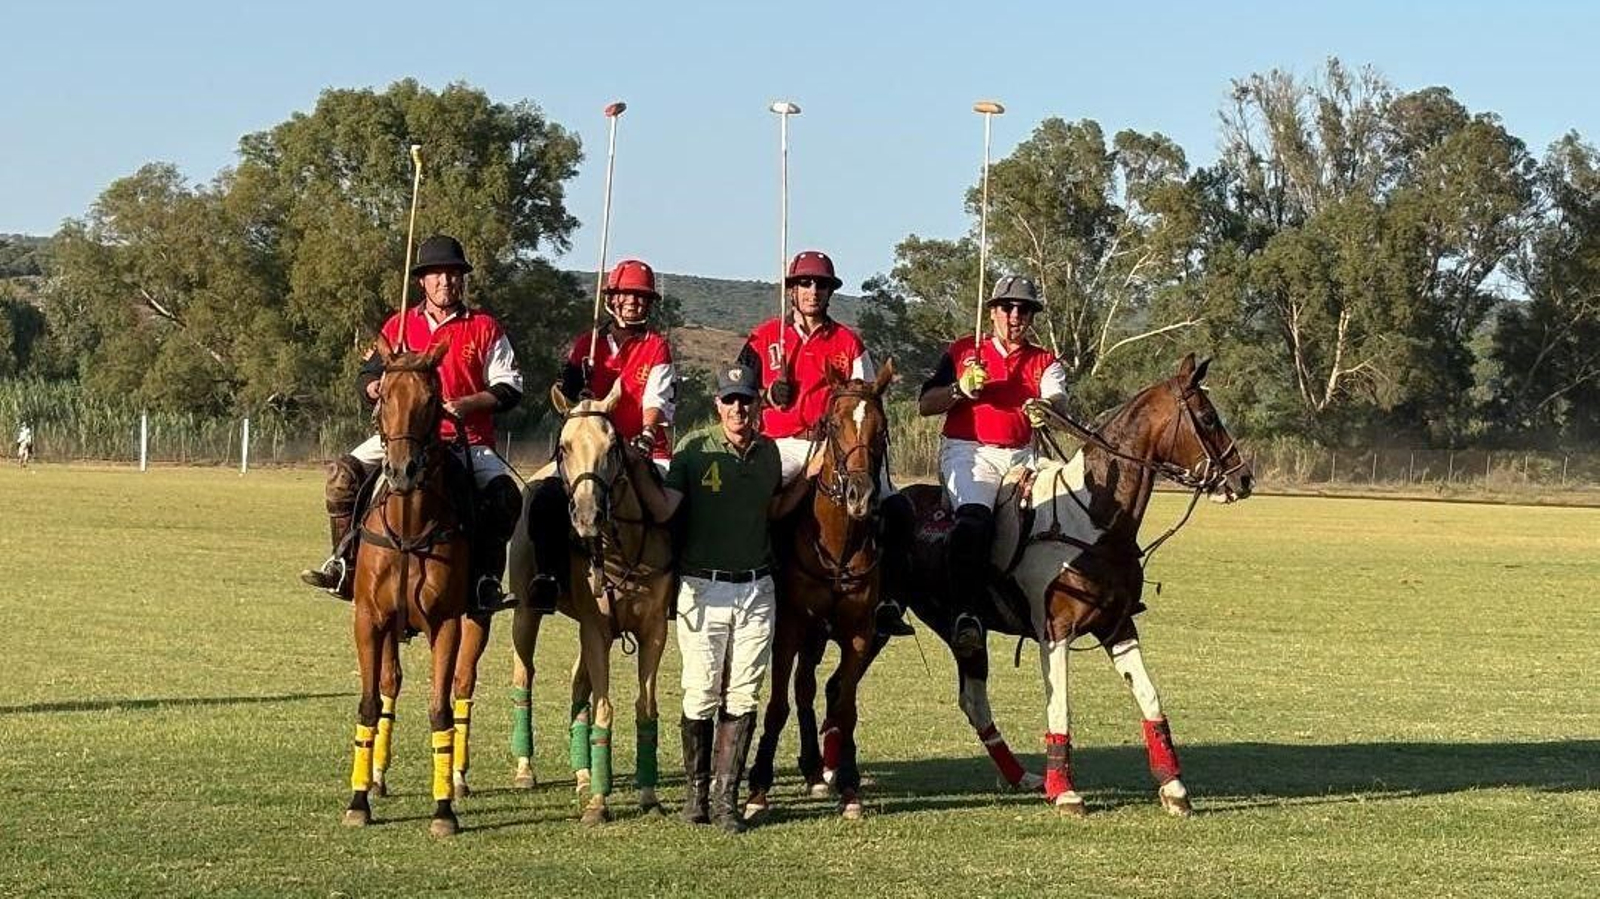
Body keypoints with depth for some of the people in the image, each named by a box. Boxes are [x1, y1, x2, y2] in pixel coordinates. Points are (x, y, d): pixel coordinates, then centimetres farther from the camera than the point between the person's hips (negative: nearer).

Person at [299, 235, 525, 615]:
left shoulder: (485, 328, 6)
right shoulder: (398, 327, 14)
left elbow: (509, 388, 2)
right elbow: (369, 377, 18)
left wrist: (467, 404, -15)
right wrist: (376, 387, -7)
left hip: (468, 441, -2)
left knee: (505, 495, -28)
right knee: (344, 474, -18)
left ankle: (483, 578, -15)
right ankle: (345, 563, -10)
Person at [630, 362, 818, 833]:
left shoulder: (769, 451, 8)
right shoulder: (695, 448, -5)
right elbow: (662, 510, -11)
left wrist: (809, 477, 10)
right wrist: (636, 466, -22)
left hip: (757, 587, 3)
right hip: (702, 586, -3)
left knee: (743, 696, 1)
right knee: (701, 696, 1)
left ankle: (726, 796, 6)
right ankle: (697, 790, 16)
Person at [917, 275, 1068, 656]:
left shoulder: (1045, 363, 17)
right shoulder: (963, 352, 15)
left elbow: (1057, 399, -6)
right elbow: (925, 405, 9)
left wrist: (1044, 409, -30)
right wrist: (961, 389, -9)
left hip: (1021, 456, 5)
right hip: (967, 452, -5)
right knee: (975, 515, -32)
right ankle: (966, 613, -38)